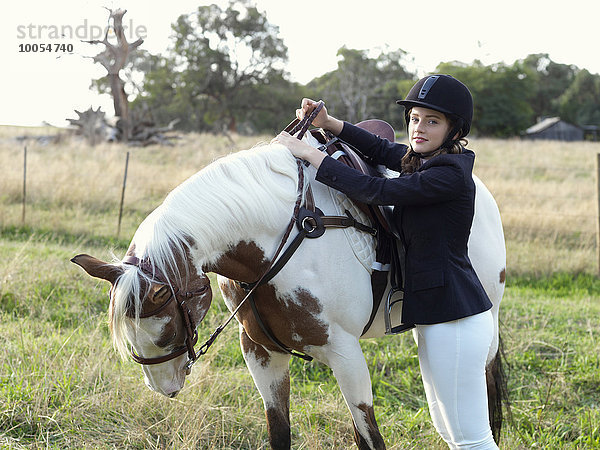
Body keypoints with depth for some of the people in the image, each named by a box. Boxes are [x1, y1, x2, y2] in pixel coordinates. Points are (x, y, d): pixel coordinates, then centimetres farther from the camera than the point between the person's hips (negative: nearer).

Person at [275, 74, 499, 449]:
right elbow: (381, 150, 21)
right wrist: (328, 122, 6)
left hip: (455, 319, -10)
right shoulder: (422, 160, 9)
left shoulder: (450, 174, -20)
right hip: (432, 314, 10)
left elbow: (375, 191, -22)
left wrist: (310, 153, -16)